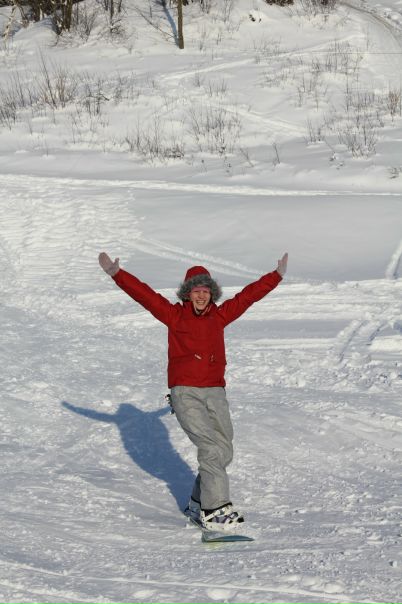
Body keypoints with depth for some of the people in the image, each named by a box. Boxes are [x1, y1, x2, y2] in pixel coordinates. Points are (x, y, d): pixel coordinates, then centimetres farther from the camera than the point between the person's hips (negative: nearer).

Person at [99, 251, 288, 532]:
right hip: (185, 392, -5)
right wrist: (117, 274, -9)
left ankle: (199, 503, 19)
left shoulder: (220, 315, 12)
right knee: (211, 446, -18)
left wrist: (277, 276, 26)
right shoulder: (175, 315, 3)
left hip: (215, 392, 5)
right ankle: (215, 509, -16)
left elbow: (248, 295, 20)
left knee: (224, 451, 3)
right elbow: (144, 294, -2)